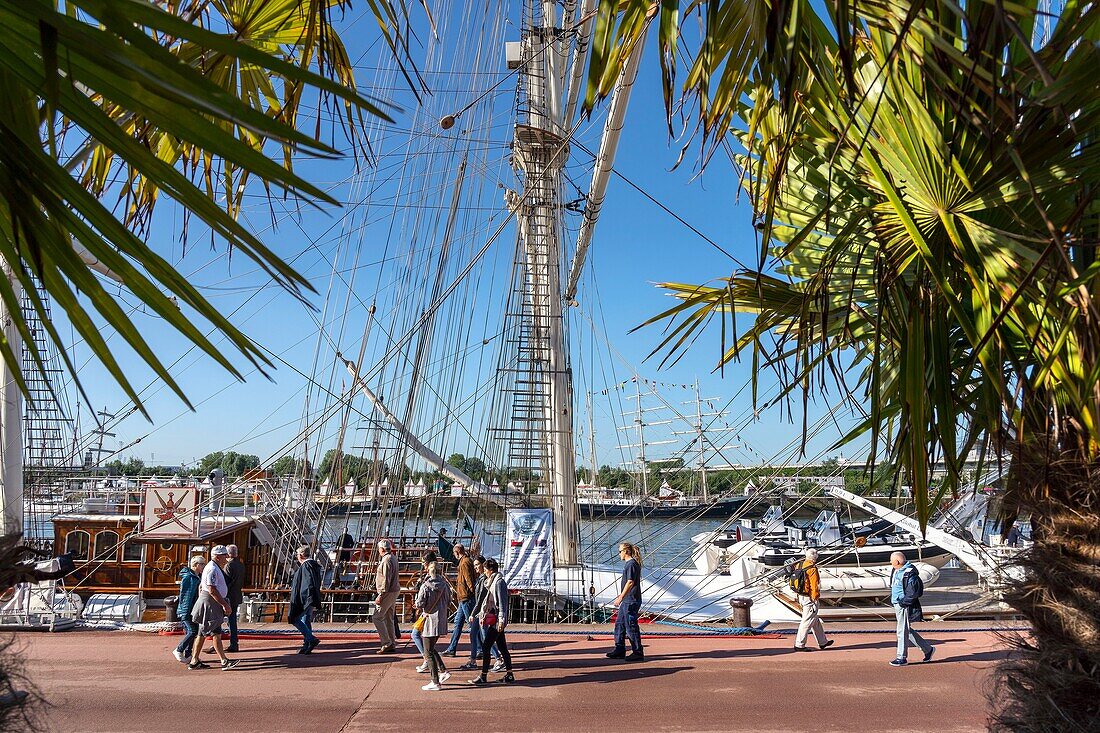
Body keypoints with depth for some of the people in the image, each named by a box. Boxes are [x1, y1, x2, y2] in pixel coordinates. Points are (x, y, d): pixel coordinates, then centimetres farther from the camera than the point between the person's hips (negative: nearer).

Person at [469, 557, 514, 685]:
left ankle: (483, 676, 0)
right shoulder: (492, 581, 15)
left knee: (485, 647, -6)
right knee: (502, 647, 11)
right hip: (494, 620, 10)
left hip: (497, 620, -10)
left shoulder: (499, 582, -14)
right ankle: (509, 675, 15)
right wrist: (482, 614, 21)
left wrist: (501, 620, -21)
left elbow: (502, 603, -18)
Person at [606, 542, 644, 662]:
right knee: (619, 624, 14)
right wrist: (621, 598, 25)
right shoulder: (628, 564, 16)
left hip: (631, 601, -11)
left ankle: (638, 653, 2)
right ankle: (619, 650, 21)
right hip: (627, 601, 11)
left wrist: (620, 598, -20)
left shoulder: (631, 564, -15)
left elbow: (630, 583, -21)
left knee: (631, 627, -5)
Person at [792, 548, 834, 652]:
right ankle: (799, 645, 1)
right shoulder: (812, 568, -18)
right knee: (807, 622, -2)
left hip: (801, 596, 9)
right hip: (809, 598, -9)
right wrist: (815, 599, -14)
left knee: (816, 621, 20)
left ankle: (822, 642, 31)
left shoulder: (799, 565, 8)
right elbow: (814, 586, -19)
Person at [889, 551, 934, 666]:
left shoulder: (909, 574, -20)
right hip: (897, 605, 10)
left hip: (905, 606, -10)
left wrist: (903, 602, -20)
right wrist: (893, 598, 13)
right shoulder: (896, 571, 9)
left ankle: (902, 658, 6)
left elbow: (914, 592, -23)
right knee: (907, 631, 17)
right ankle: (928, 649, 30)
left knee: (903, 632, -3)